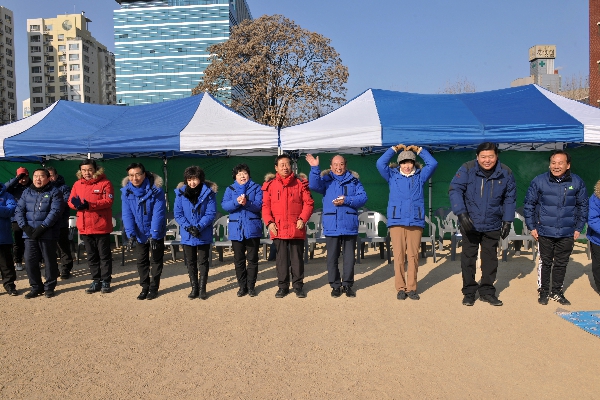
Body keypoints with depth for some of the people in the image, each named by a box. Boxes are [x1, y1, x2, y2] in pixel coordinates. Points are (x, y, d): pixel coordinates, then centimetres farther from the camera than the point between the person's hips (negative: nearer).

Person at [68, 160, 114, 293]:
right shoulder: (77, 184, 10)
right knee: (91, 256, 13)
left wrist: (89, 205, -24)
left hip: (101, 226, -5)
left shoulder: (105, 183, -6)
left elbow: (108, 201, -16)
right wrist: (76, 203, -16)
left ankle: (106, 281, 14)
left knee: (104, 255, 4)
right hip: (85, 227, 5)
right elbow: (70, 201, 9)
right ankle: (96, 281, 23)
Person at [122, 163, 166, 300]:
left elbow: (158, 214, -24)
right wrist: (131, 234, -24)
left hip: (156, 233, -3)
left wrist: (154, 234, -29)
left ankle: (154, 288, 21)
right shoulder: (126, 191, -11)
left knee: (156, 260, 8)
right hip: (139, 233, 3)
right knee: (141, 261, 12)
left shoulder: (156, 190, -22)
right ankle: (144, 287, 26)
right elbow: (127, 214, -14)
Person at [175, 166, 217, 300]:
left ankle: (202, 289, 17)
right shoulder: (181, 192, -2)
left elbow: (211, 213, -13)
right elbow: (178, 213, -4)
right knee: (190, 262, 11)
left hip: (204, 234, -2)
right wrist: (188, 227, -17)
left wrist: (199, 227, -23)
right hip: (187, 234, 3)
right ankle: (194, 288, 24)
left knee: (203, 262, 6)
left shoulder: (208, 192, -8)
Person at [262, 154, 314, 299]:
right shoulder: (270, 185, 5)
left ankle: (298, 285, 20)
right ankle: (283, 286, 20)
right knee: (281, 258, 8)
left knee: (297, 257, 7)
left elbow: (309, 203, 2)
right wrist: (269, 222, -8)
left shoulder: (300, 183, 4)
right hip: (278, 229, 1)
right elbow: (265, 206, 4)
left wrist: (303, 219, -10)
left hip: (296, 228, 0)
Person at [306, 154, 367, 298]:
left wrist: (346, 200, -15)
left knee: (349, 257, 8)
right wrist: (314, 168, -25)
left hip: (349, 225, 0)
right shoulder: (326, 179, 8)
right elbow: (313, 185, -13)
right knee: (332, 257, 6)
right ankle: (335, 285, 18)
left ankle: (347, 284, 22)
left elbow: (363, 198, -2)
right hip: (331, 226, 0)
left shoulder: (354, 180, 9)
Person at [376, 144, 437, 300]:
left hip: (415, 222, 1)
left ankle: (411, 288, 9)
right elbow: (380, 163, 2)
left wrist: (419, 150, 8)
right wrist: (394, 149, 4)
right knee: (398, 256, -1)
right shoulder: (393, 176, 13)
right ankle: (400, 288, 6)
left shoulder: (420, 177, 15)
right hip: (396, 222, -1)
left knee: (413, 256, 1)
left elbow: (433, 164, 6)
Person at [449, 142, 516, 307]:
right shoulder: (467, 169, -14)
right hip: (470, 224, -2)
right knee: (468, 258, 6)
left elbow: (510, 199, 5)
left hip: (492, 226, 3)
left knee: (490, 258, 12)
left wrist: (507, 220, 1)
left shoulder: (506, 173, -4)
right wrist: (461, 213, -27)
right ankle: (469, 292, 19)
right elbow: (455, 190, -16)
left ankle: (487, 291, 27)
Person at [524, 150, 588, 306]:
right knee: (545, 262, 9)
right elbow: (529, 204, -1)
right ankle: (543, 291, 24)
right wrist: (532, 227, -3)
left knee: (561, 264, 13)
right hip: (545, 232, -1)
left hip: (567, 234, 2)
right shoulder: (539, 181, -8)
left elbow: (583, 206, 7)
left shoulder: (577, 182, -3)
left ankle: (557, 292, 29)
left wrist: (578, 228, 5)